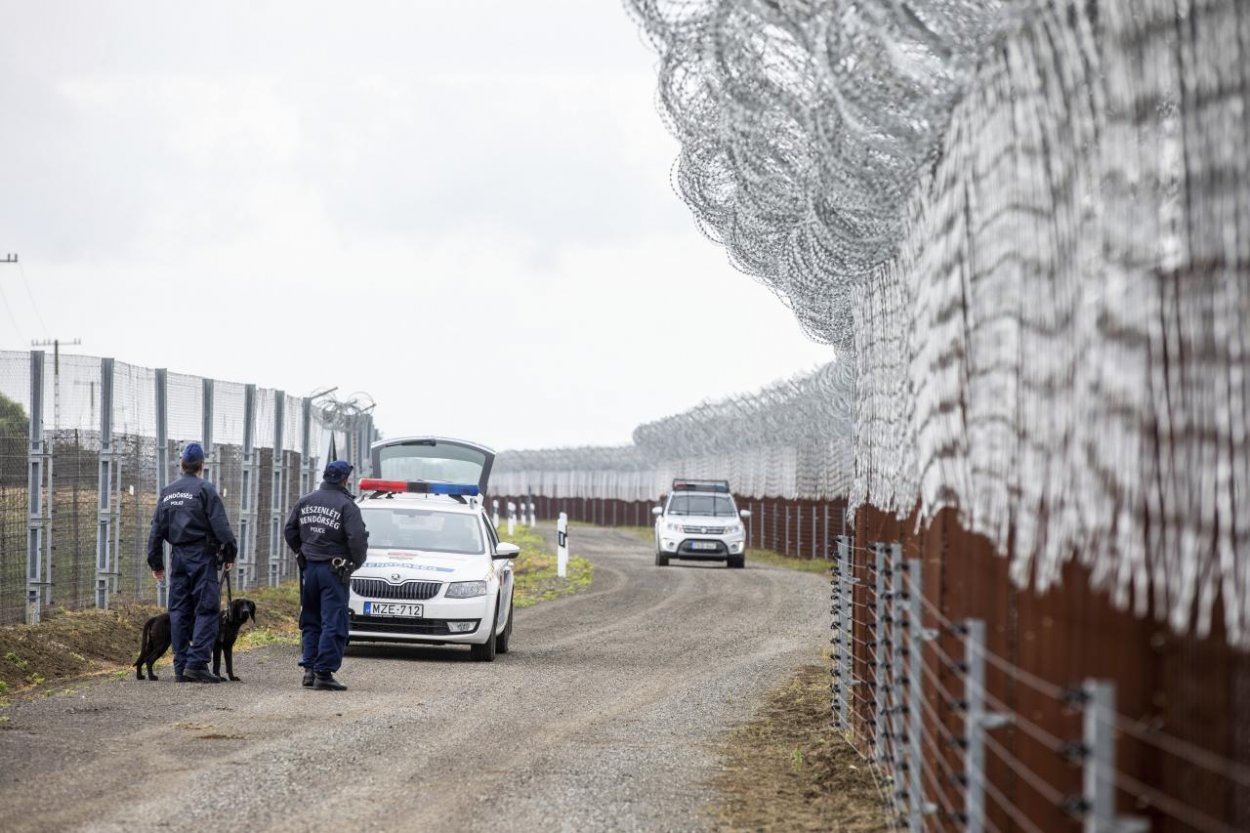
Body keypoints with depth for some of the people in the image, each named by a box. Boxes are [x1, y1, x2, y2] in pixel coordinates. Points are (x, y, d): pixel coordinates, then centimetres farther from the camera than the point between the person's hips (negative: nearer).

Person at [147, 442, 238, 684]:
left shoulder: (167, 492, 12)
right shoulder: (205, 489, -7)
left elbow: (157, 529, 14)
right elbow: (220, 526, -12)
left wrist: (156, 562, 19)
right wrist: (230, 553, -3)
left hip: (178, 557, 6)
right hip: (202, 556, -6)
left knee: (179, 612, 8)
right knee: (206, 610, -5)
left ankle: (181, 667, 7)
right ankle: (197, 663, -14)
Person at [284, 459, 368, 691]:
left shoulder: (306, 501, 7)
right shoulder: (346, 504, -11)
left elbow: (289, 531, 12)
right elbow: (357, 538, -18)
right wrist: (355, 562, -1)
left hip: (309, 568, 6)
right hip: (333, 570, -6)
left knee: (310, 621, 15)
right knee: (333, 623, -3)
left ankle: (309, 669, 12)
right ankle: (324, 673, -7)